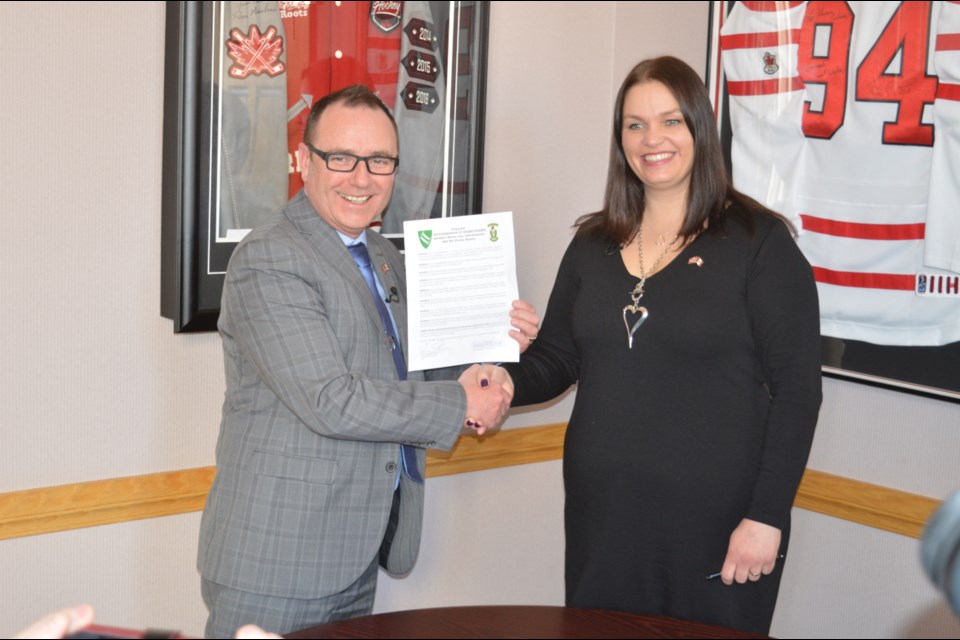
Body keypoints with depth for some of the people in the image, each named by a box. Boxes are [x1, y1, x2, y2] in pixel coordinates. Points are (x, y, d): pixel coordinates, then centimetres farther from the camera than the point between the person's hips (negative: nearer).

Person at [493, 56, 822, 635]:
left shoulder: (759, 242, -7)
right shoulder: (593, 244, 8)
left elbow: (797, 390, -9)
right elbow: (556, 358, 12)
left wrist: (767, 517, -13)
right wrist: (508, 381, -10)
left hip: (714, 522, -4)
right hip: (601, 517, 5)